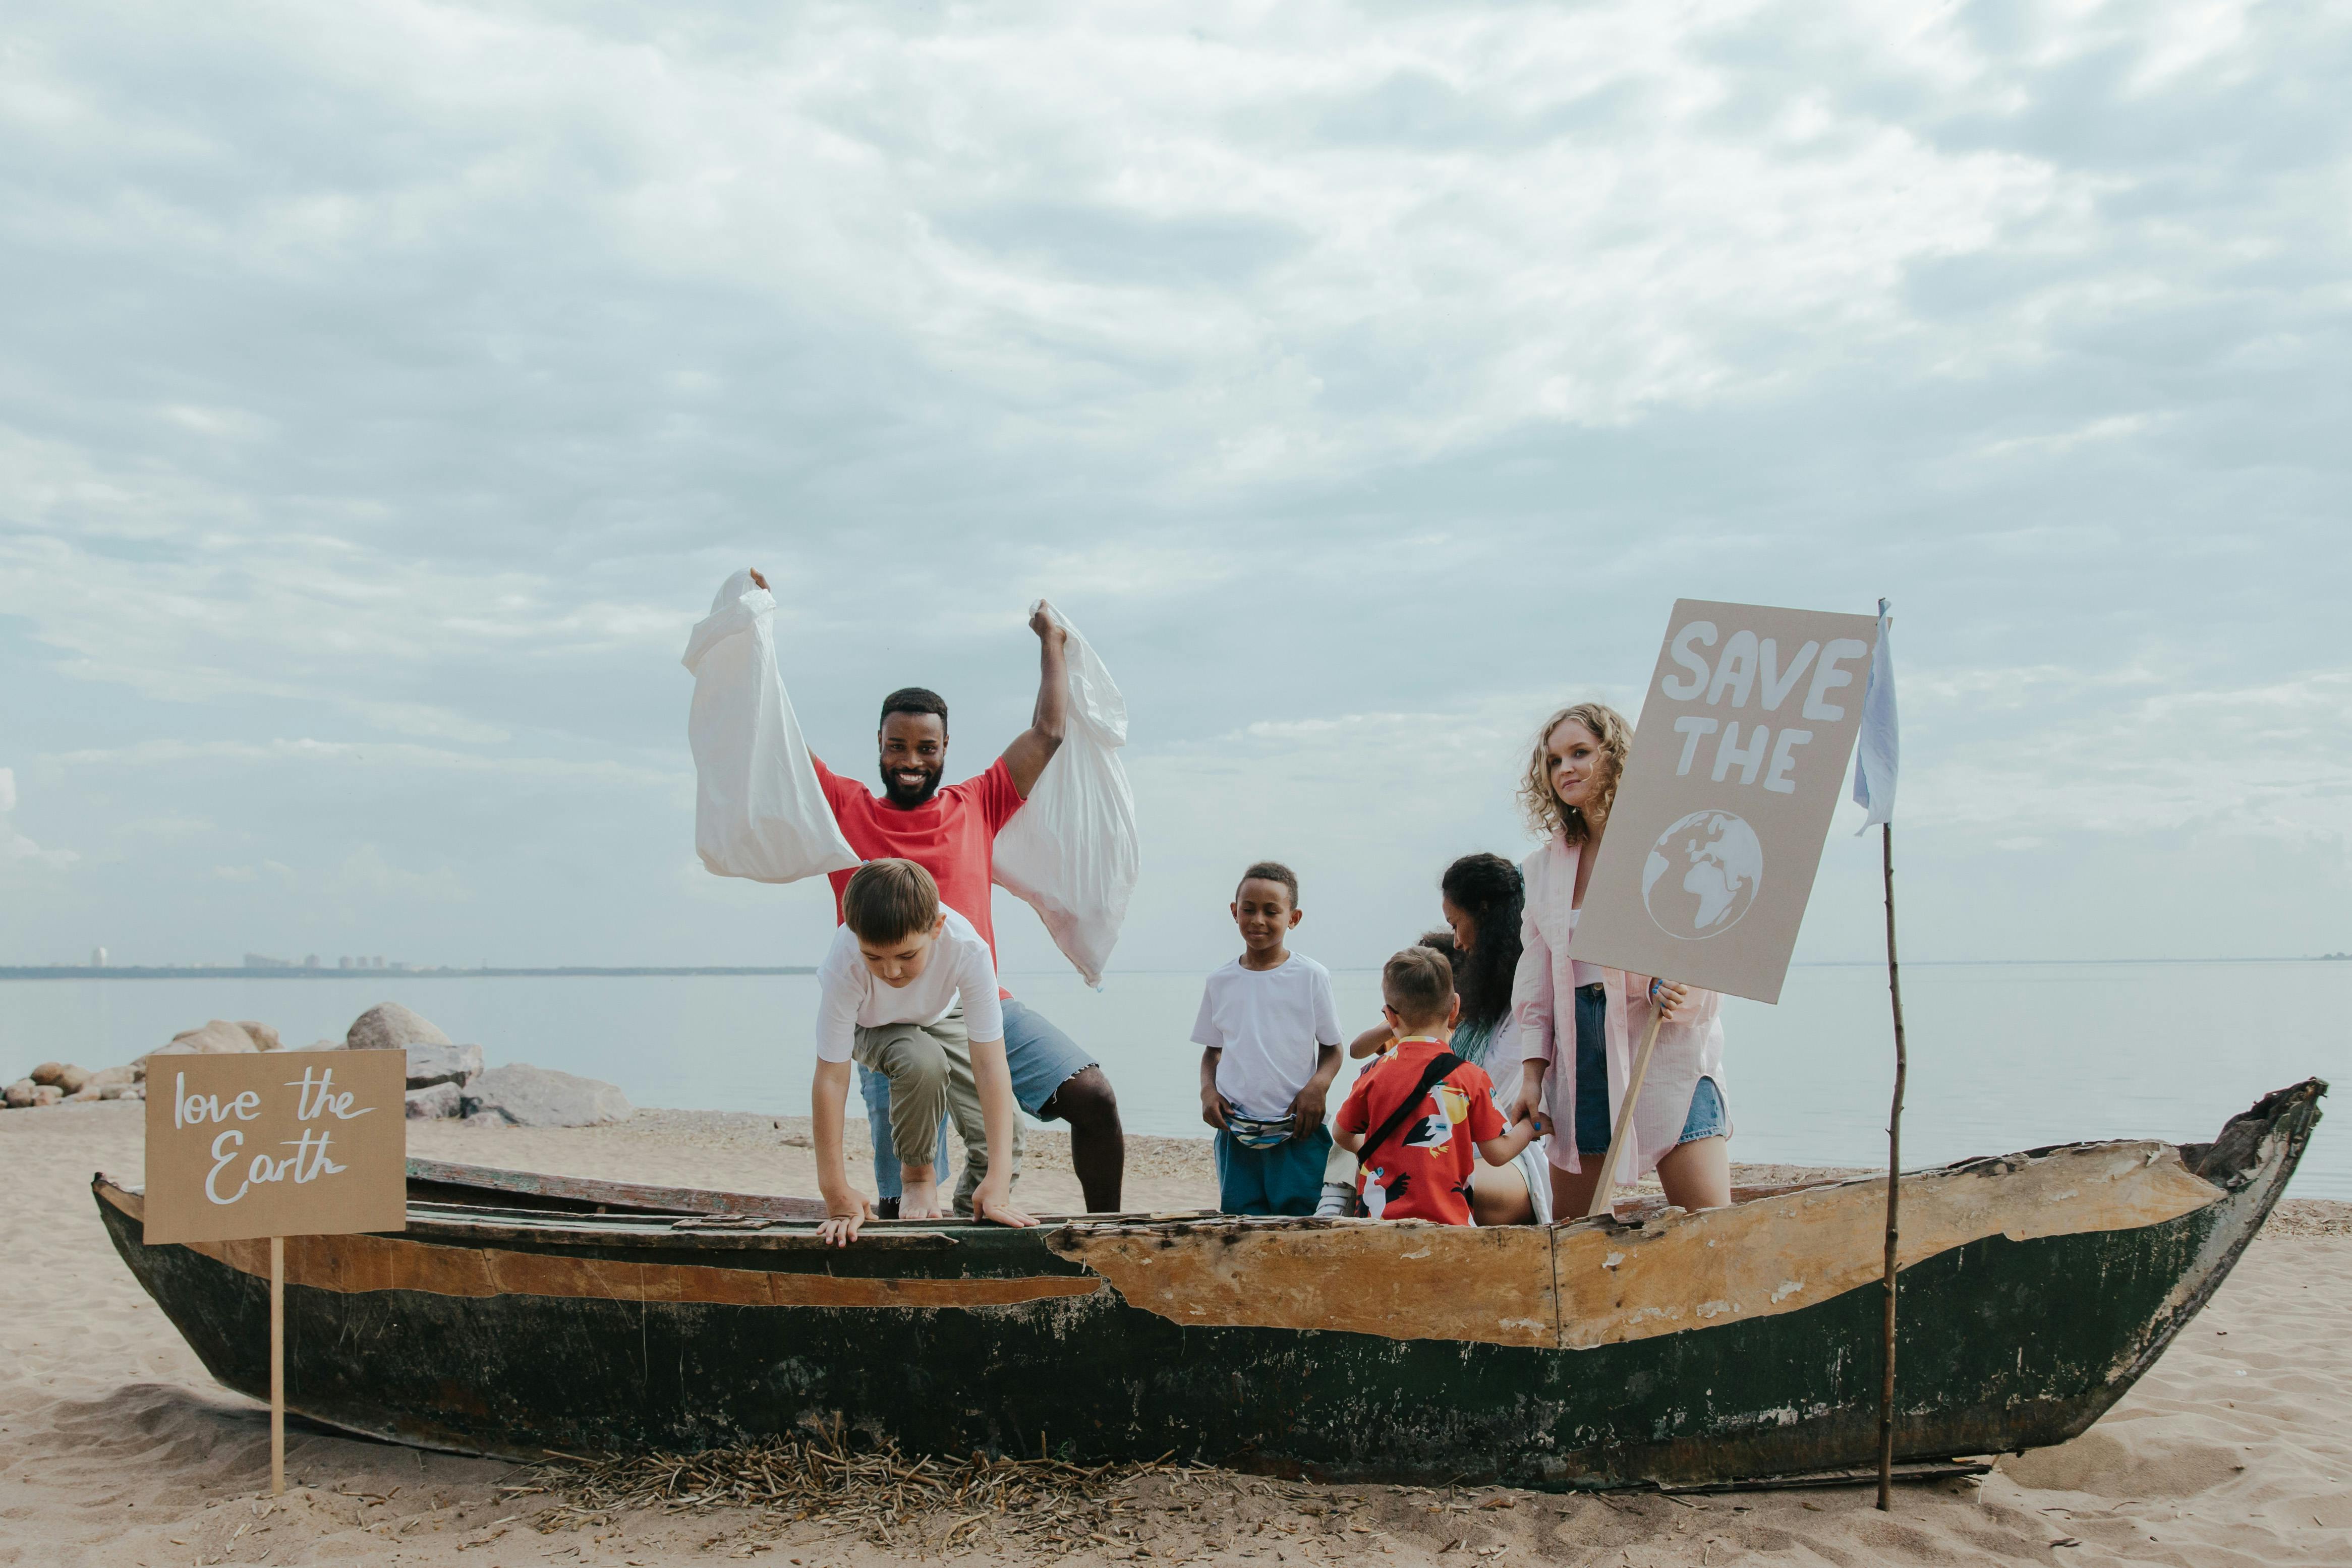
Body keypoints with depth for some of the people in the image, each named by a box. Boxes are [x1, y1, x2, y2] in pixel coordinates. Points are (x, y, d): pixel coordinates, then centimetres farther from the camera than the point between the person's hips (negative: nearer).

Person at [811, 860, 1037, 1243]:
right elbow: (831, 1079, -35)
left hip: (941, 1017, 2)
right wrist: (836, 1194, -35)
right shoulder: (843, 965, -40)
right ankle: (918, 1174, -7)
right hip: (871, 1027, -1)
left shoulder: (968, 949, -39)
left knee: (1003, 1127, -16)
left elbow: (990, 1065, -37)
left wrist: (998, 1184, -40)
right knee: (923, 1061, -34)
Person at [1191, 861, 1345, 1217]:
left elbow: (1332, 1048, 6)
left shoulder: (1312, 977, 0)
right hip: (1236, 1133, 2)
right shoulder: (1220, 983, 8)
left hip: (1299, 1133, -2)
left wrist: (1319, 1085, -14)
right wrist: (1207, 1089, -2)